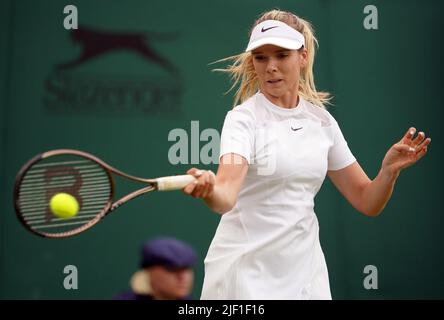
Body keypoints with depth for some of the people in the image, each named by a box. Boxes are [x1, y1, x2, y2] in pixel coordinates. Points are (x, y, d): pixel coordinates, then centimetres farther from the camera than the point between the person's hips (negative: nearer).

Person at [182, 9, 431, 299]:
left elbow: (367, 202, 8)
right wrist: (209, 189, -50)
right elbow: (226, 195, -28)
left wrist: (390, 169, -12)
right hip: (246, 272, -4)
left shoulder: (322, 121, 5)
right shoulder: (243, 118, -10)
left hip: (305, 272, 5)